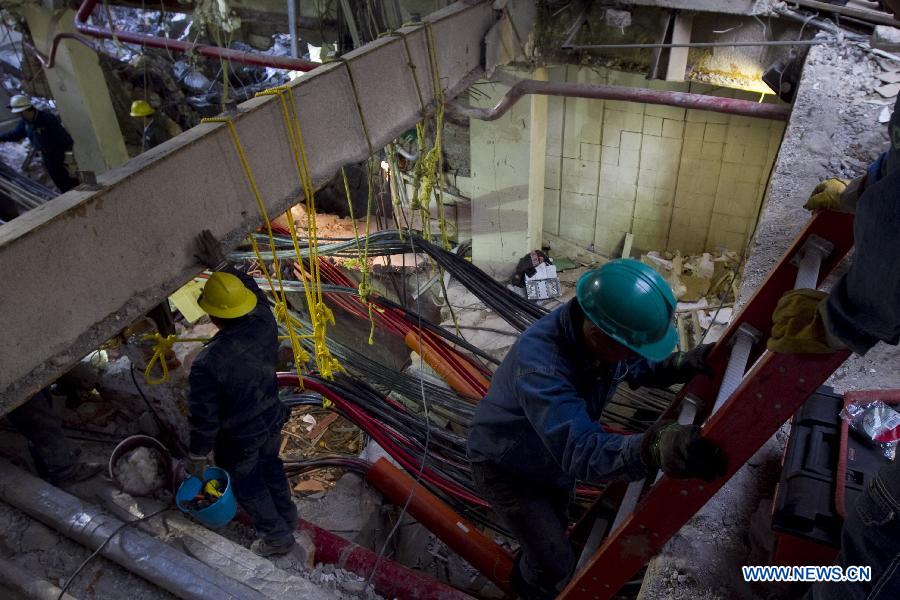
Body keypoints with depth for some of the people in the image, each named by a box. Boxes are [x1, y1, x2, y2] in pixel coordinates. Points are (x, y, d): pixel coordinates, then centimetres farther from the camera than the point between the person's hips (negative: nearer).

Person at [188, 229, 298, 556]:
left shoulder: (207, 364, -36)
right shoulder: (265, 324, -24)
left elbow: (204, 417, -24)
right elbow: (253, 292, -1)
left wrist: (197, 456, -8)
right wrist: (222, 266, -3)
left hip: (238, 440, -5)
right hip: (271, 420, 5)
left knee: (248, 484, 22)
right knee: (271, 467, 30)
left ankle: (276, 536, 42)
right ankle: (288, 517, 53)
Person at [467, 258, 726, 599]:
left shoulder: (603, 337, -21)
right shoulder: (540, 361, -45)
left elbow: (640, 368, -1)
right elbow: (581, 450, -51)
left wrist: (682, 365, -23)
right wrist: (655, 448, -68)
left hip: (554, 456, 7)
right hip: (504, 468, -7)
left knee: (552, 531, 28)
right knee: (557, 564, 0)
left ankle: (525, 571, 60)